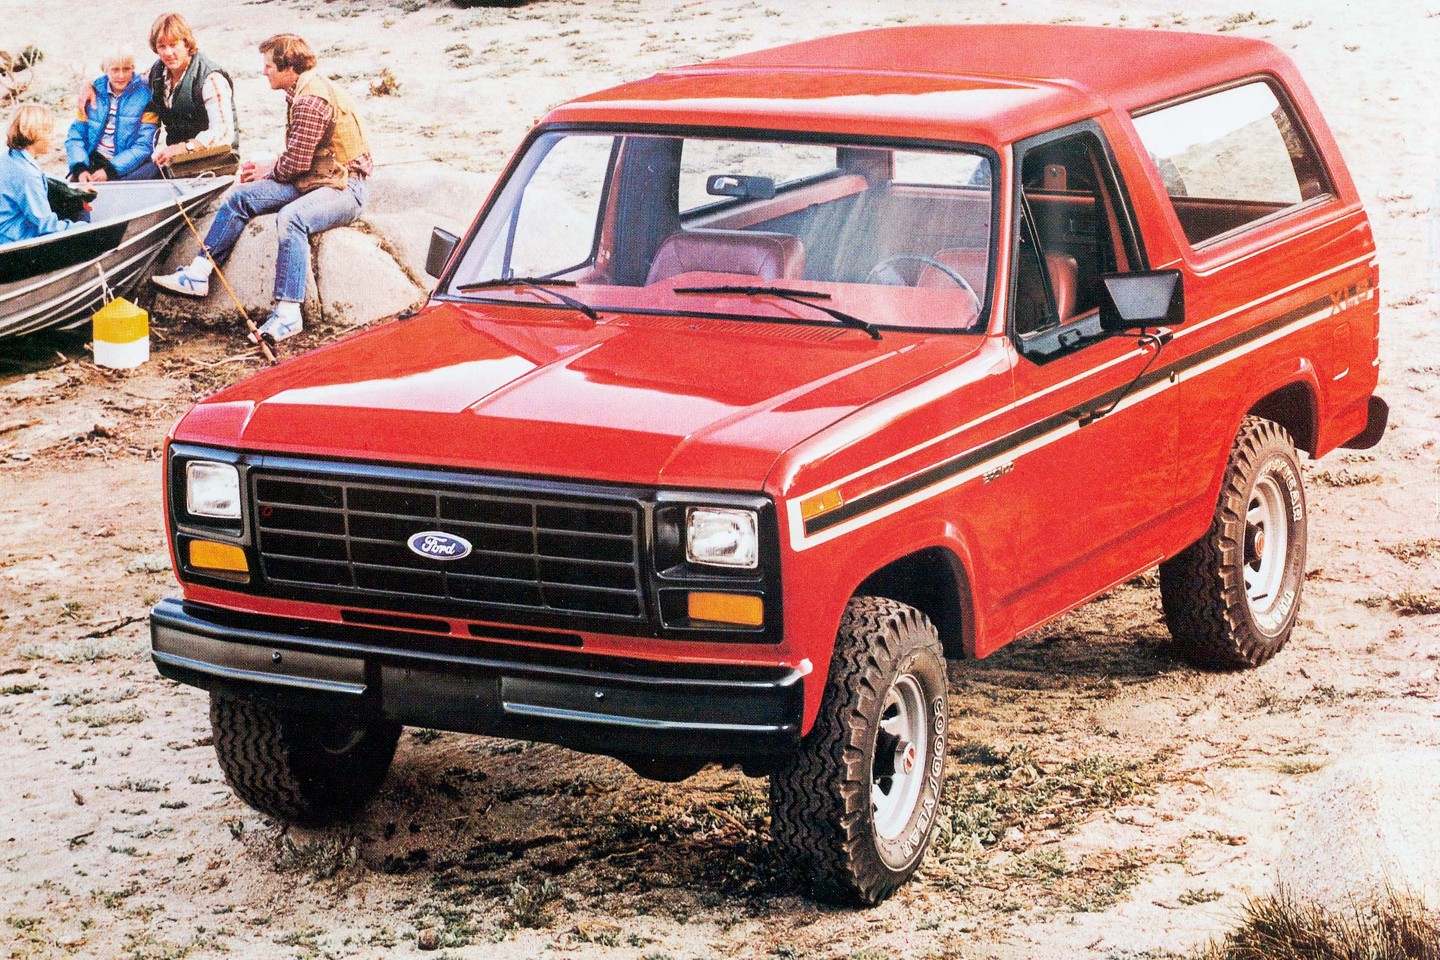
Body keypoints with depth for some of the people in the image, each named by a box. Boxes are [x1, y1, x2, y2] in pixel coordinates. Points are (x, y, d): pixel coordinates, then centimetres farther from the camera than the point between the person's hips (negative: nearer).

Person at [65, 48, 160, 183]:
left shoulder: (145, 96, -3)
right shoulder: (94, 92, 7)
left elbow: (144, 146, -9)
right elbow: (75, 137, 7)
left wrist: (110, 170, -18)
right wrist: (80, 168, -13)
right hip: (93, 160, 3)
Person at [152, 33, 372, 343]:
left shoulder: (310, 101, -20)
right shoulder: (303, 92, 13)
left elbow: (295, 163, -18)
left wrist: (268, 173, 1)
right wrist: (268, 167, 13)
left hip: (344, 187, -11)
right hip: (312, 180, 11)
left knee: (290, 218, -37)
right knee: (240, 198, 2)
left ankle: (288, 314, -39)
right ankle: (198, 274, 1)